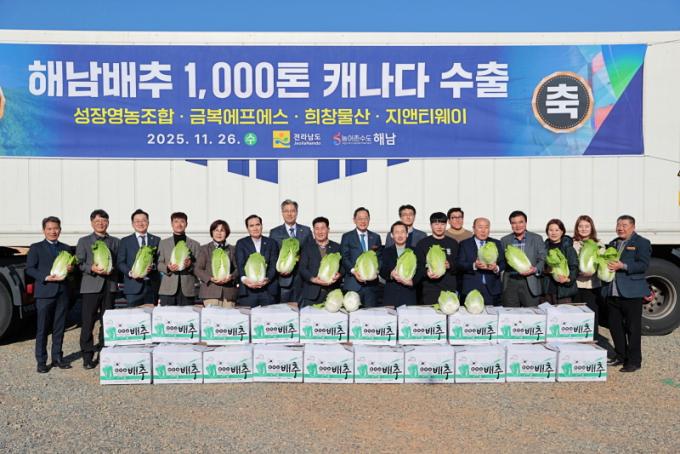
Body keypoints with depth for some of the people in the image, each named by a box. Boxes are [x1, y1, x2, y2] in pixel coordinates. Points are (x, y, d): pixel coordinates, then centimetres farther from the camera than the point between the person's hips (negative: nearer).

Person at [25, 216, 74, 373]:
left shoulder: (66, 248, 15)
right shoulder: (36, 248, 2)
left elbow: (70, 266, 20)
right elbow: (29, 269, -4)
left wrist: (71, 268, -3)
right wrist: (46, 277, -17)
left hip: (62, 293, 4)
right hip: (44, 292, -4)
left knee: (59, 327, 9)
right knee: (42, 329, 0)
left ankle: (57, 358, 19)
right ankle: (41, 361, 7)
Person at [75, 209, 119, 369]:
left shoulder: (116, 242, 15)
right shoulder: (84, 241, 9)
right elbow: (79, 264, 2)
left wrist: (111, 269, -9)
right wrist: (92, 268, -16)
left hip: (109, 285, 2)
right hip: (91, 285, -2)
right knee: (88, 322, -2)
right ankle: (87, 357, 6)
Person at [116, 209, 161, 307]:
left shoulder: (156, 240, 14)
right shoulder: (125, 241, 11)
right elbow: (120, 263, 6)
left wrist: (153, 266, -12)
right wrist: (130, 272, -12)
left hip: (152, 285, 1)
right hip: (133, 286, -1)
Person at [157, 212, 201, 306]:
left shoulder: (195, 244, 15)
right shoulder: (163, 243, 16)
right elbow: (159, 264, 10)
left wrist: (190, 265, -12)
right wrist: (168, 267, -11)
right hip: (168, 289, 0)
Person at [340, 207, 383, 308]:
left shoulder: (376, 237, 15)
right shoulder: (347, 237, 6)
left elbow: (380, 258, 12)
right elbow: (344, 258, -1)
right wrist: (354, 271, -16)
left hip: (372, 284, 3)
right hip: (353, 284, -2)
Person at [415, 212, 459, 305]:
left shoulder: (453, 243, 12)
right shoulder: (423, 244, 7)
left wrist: (450, 265, -13)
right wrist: (427, 273, -18)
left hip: (450, 290, 1)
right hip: (429, 290, -1)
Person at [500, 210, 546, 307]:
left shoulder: (536, 239, 7)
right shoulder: (504, 240, 10)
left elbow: (542, 259, 4)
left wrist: (535, 269, -15)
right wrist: (506, 260, -10)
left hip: (530, 283, -1)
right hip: (510, 283, 1)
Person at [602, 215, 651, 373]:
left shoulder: (642, 243, -3)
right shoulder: (613, 243, 19)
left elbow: (643, 265, -14)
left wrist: (623, 266, -23)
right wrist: (604, 264, 6)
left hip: (631, 293, -7)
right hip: (613, 292, 7)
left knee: (633, 328, 1)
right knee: (615, 326, 13)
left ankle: (634, 361, 9)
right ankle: (620, 356, 26)